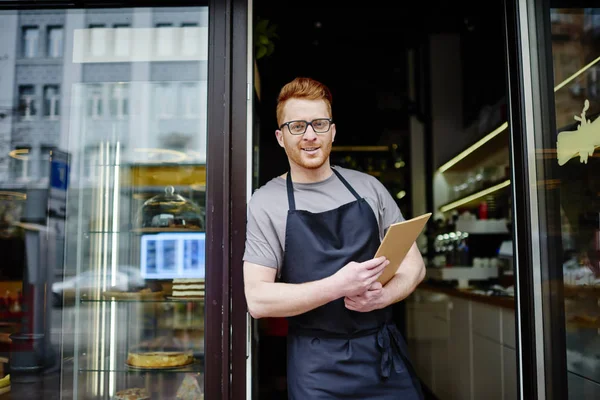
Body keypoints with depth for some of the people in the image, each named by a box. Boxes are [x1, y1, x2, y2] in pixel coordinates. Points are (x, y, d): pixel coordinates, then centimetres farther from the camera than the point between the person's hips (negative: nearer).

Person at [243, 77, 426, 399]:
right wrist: (338, 286, -21)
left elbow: (413, 263, 8)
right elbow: (258, 300, -11)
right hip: (317, 367, -2)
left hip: (386, 352, 3)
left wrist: (382, 296, -14)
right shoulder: (266, 202, -4)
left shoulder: (368, 187, 5)